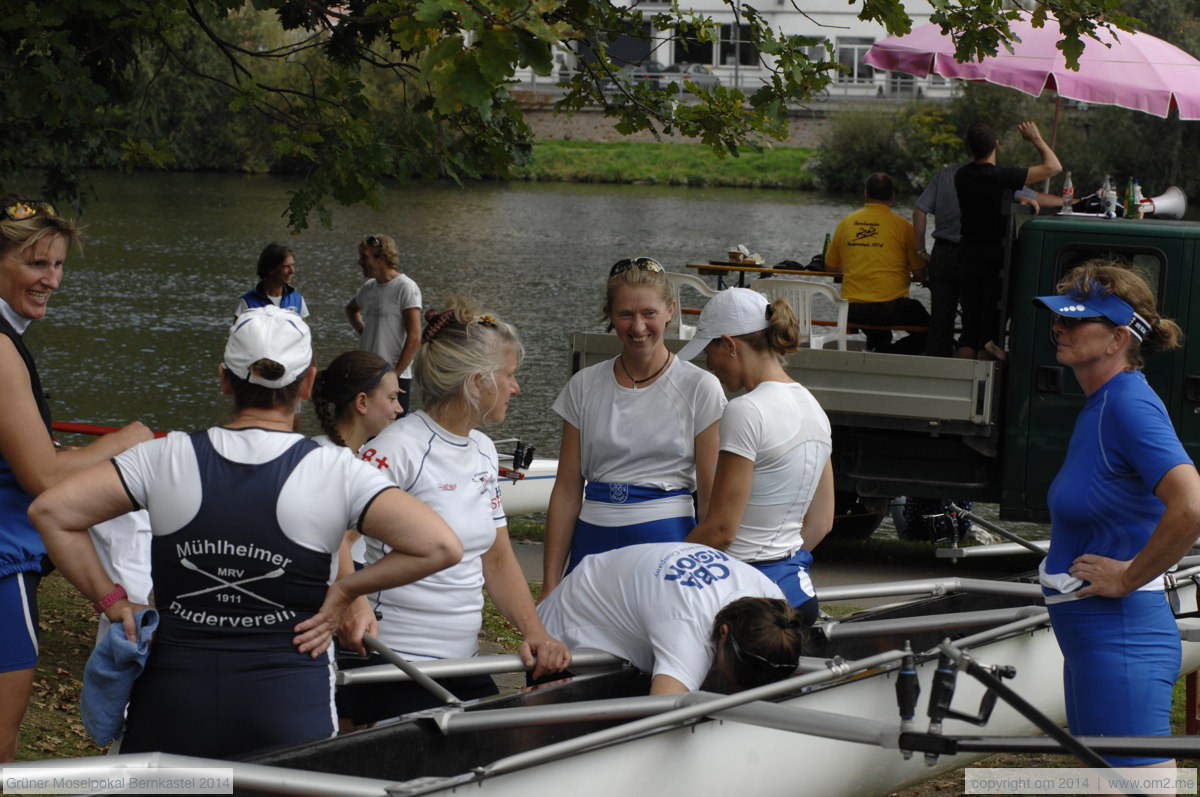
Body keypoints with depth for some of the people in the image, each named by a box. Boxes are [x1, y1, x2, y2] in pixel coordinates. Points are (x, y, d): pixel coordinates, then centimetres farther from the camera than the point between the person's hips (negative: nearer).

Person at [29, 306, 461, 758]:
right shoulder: (334, 472, -7)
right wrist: (345, 591, -3)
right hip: (288, 704, -1)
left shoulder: (168, 458, -2)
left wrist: (112, 601, 2)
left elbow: (50, 511, -4)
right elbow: (440, 546, -13)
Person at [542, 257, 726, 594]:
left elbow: (710, 498, 0)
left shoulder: (699, 387, 0)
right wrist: (549, 585, 5)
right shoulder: (585, 386, 8)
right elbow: (566, 491, 8)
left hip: (667, 541, -2)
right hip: (594, 543, 3)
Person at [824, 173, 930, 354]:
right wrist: (905, 276, 23)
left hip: (852, 311, 6)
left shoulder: (846, 223, 7)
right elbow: (920, 275, -1)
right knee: (927, 328, 16)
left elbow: (830, 268, 18)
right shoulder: (902, 225, -4)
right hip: (890, 308, -6)